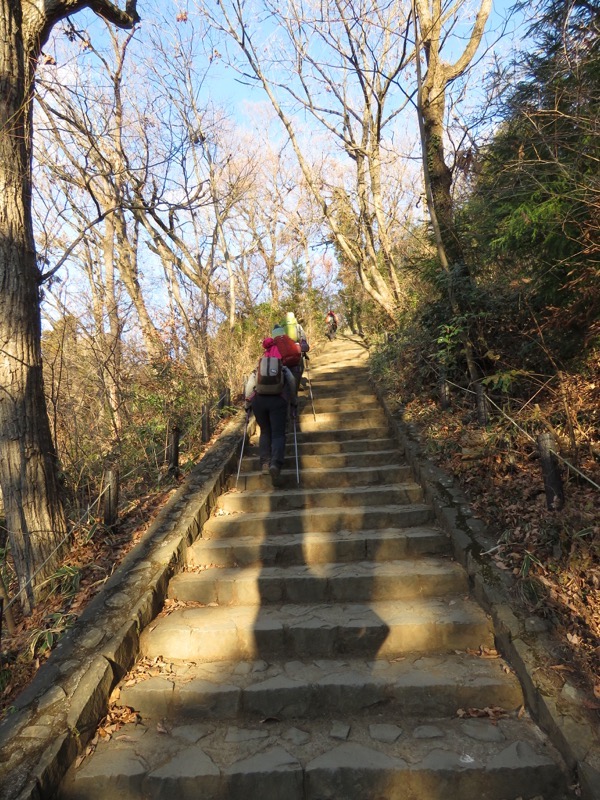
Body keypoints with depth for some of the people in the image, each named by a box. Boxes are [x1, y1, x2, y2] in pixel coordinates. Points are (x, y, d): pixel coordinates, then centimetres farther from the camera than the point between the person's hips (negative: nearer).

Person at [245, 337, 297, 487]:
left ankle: (265, 463, 7)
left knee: (265, 432, 19)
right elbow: (292, 384, 12)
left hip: (258, 400, 2)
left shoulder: (257, 371, 27)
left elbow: (249, 387, 14)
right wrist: (294, 403, 18)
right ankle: (276, 464, -28)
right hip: (278, 400, -2)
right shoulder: (284, 369, 25)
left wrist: (247, 405, 16)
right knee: (278, 434, -4)